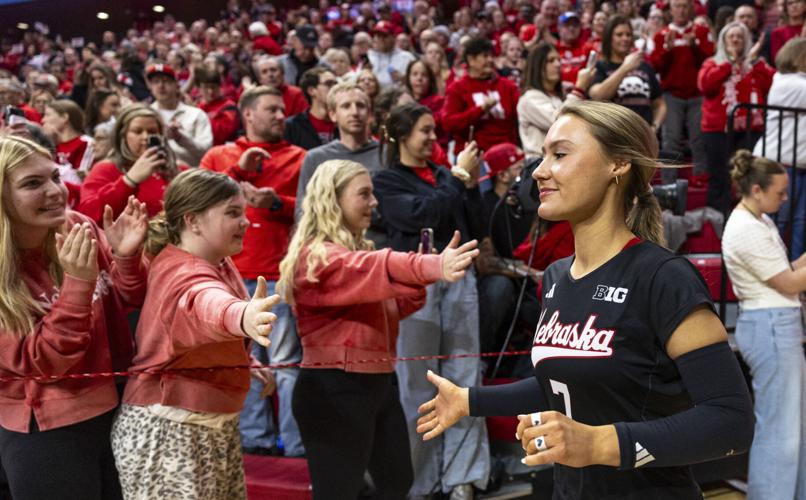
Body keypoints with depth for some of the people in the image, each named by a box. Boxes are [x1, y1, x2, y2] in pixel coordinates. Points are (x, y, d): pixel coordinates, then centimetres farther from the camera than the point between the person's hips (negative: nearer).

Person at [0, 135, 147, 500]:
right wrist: (78, 283, -31)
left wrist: (126, 256, -16)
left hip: (116, 408, 5)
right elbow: (44, 363, -21)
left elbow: (129, 302, 4)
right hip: (46, 434, -5)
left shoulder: (79, 228, -7)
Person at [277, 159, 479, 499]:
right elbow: (374, 270, -37)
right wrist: (432, 267, -53)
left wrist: (418, 283, 4)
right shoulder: (317, 256, -16)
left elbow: (384, 309, 23)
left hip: (379, 382, 10)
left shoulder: (359, 249, 15)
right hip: (335, 390, -10)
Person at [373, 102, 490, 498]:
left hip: (459, 279, 4)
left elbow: (477, 231, 14)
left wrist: (471, 184, 2)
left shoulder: (444, 176, 16)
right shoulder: (386, 181, 4)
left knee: (465, 380, 1)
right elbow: (421, 216, -13)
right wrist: (457, 177, -7)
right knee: (418, 387, 0)